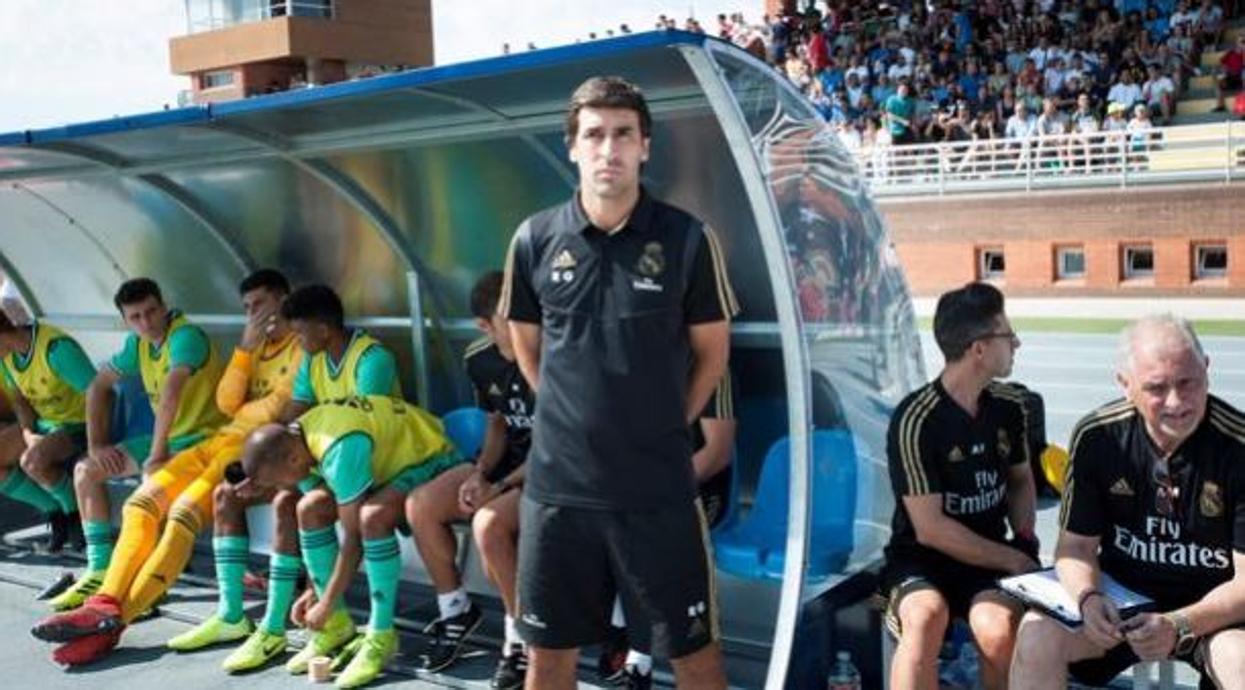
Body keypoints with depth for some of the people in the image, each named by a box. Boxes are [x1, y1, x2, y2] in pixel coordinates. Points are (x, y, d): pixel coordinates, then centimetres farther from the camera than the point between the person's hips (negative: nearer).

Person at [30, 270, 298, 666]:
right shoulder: (255, 346, 26)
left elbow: (286, 406, -10)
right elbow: (226, 403, 13)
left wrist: (241, 413, 1)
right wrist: (246, 347, 5)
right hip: (224, 440, 8)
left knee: (184, 511, -28)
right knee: (141, 503, -11)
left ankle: (114, 621, -29)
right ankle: (106, 604, -24)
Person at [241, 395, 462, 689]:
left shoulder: (339, 450, -33)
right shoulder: (296, 440, -5)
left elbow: (354, 537, -27)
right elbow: (320, 525, 3)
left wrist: (327, 604, -19)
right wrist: (316, 590, 3)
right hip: (393, 462, 9)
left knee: (371, 517, -36)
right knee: (309, 511, -6)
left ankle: (381, 636, -22)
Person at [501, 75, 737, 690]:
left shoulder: (687, 240, -6)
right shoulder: (535, 240, 0)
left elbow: (713, 350, 4)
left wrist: (663, 426, 4)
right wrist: (573, 416, 9)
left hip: (657, 486, -2)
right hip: (556, 483, 2)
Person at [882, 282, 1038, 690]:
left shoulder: (1009, 407, 4)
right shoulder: (915, 420, -15)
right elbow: (930, 528, -16)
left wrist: (1025, 542, 3)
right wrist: (1013, 560, -11)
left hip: (992, 556, 4)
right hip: (922, 559, -4)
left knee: (998, 628, -29)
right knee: (926, 615, -37)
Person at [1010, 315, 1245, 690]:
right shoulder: (1097, 436, -7)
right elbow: (1076, 546, 0)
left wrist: (1180, 627, -31)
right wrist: (1088, 599, -22)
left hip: (1211, 611, -2)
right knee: (1036, 634, -24)